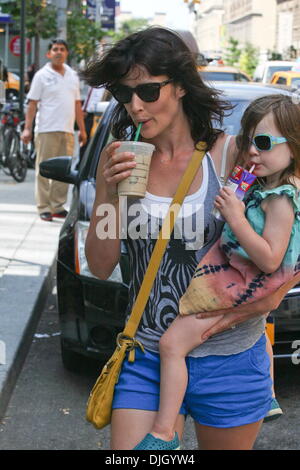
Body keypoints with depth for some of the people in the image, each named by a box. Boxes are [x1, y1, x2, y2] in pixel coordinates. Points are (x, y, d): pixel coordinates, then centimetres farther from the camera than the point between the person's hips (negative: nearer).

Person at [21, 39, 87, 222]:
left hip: (67, 131, 5)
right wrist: (27, 128, -10)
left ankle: (58, 206, 16)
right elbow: (33, 104, -3)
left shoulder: (72, 76, 15)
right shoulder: (42, 75, -1)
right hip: (47, 130, -5)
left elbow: (77, 104, 19)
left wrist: (82, 129, 16)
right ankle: (44, 208, 1)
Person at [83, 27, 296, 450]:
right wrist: (110, 192, -13)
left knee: (228, 444, 17)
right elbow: (101, 267, 0)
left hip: (230, 358, -1)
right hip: (146, 354, 1)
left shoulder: (230, 155, -8)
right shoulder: (118, 159, 0)